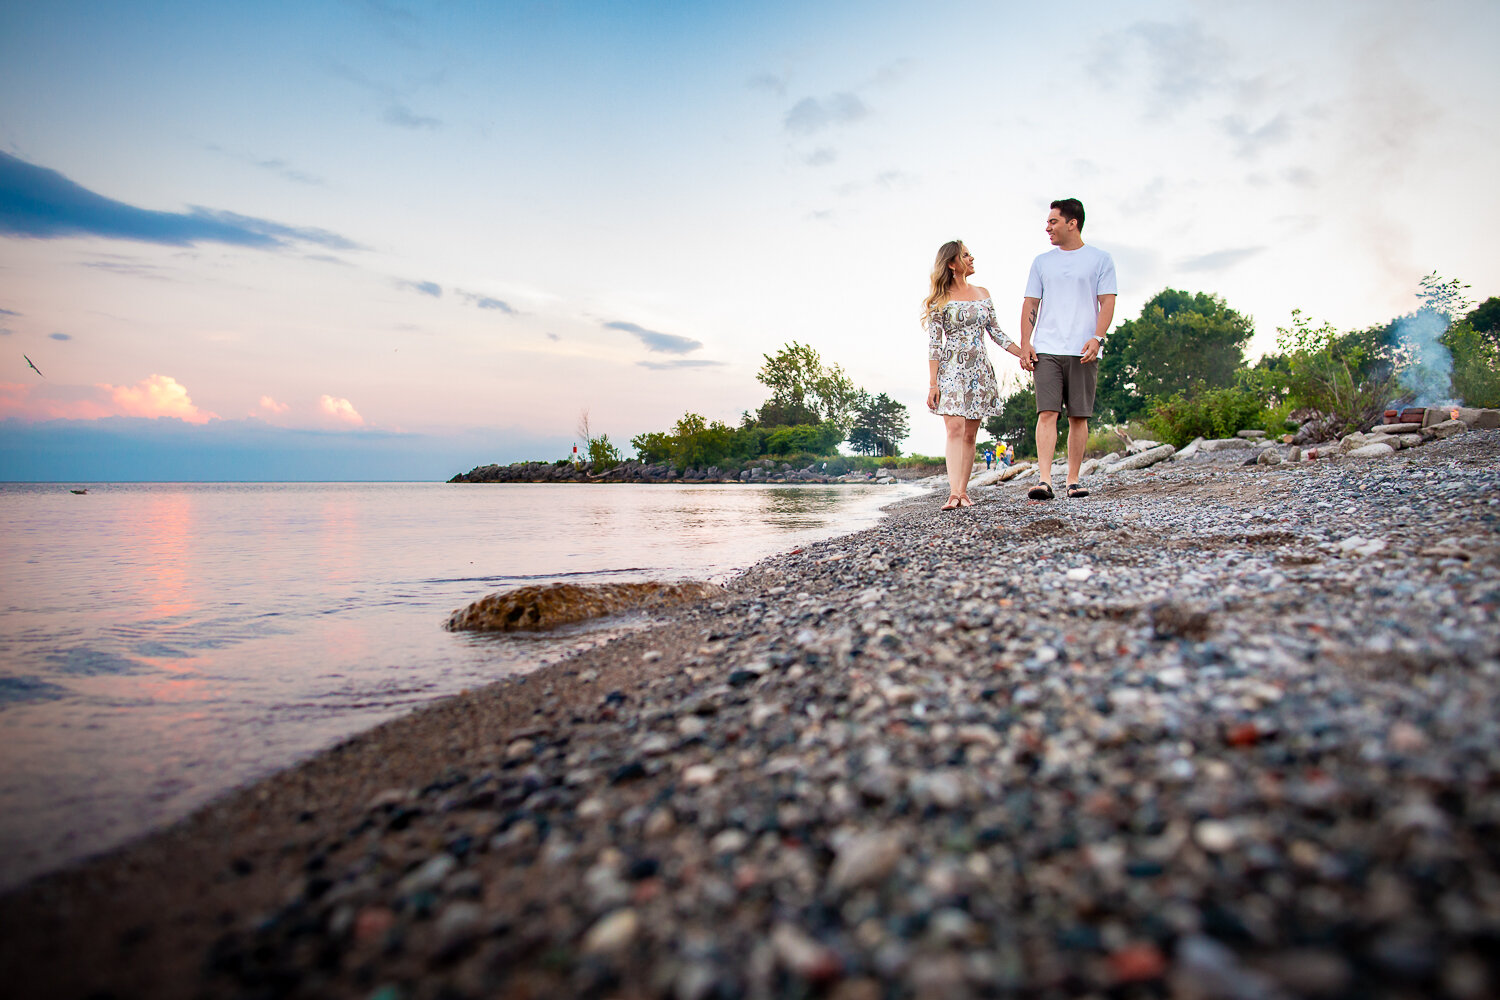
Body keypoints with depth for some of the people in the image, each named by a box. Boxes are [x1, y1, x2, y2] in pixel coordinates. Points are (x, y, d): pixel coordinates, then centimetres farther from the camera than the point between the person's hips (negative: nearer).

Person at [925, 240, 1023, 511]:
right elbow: (934, 343, -4)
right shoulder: (940, 300, 0)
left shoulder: (983, 294, 15)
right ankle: (954, 493, -25)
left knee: (970, 434, 1)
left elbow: (997, 333, 17)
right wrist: (932, 383, -10)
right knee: (955, 428, -17)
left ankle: (963, 491, 5)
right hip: (952, 368, -4)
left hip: (979, 369, 5)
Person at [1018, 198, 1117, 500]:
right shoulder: (1042, 262, 16)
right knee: (1047, 412, -11)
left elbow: (1107, 302, 2)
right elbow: (1030, 305, 13)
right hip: (1046, 350, 1)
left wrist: (1096, 338, -13)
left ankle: (1073, 480, 8)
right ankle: (1044, 480, -17)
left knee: (1078, 416, 1)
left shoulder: (1100, 259, 9)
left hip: (1083, 351, -1)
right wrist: (1025, 344, 1)